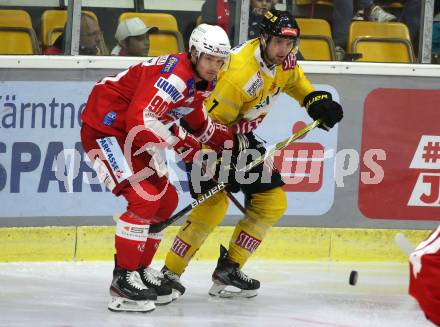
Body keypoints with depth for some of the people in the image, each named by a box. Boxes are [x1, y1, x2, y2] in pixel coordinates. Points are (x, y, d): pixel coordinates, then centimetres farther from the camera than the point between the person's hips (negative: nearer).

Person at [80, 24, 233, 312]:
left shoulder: (201, 82, 5)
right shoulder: (174, 74, -27)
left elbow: (198, 122, 25)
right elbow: (140, 120, -34)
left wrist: (227, 139, 14)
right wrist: (181, 142, -28)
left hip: (133, 135, 10)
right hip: (104, 129, -10)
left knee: (167, 201, 11)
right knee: (144, 199, -20)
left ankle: (140, 269, 23)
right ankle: (123, 279, -16)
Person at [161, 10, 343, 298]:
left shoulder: (282, 59, -6)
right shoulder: (242, 72, -32)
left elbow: (293, 79, 21)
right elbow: (213, 119, -29)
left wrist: (317, 101, 8)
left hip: (240, 135, 9)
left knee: (272, 200, 6)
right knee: (214, 202, -25)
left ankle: (229, 267, 9)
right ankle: (170, 272, -17)